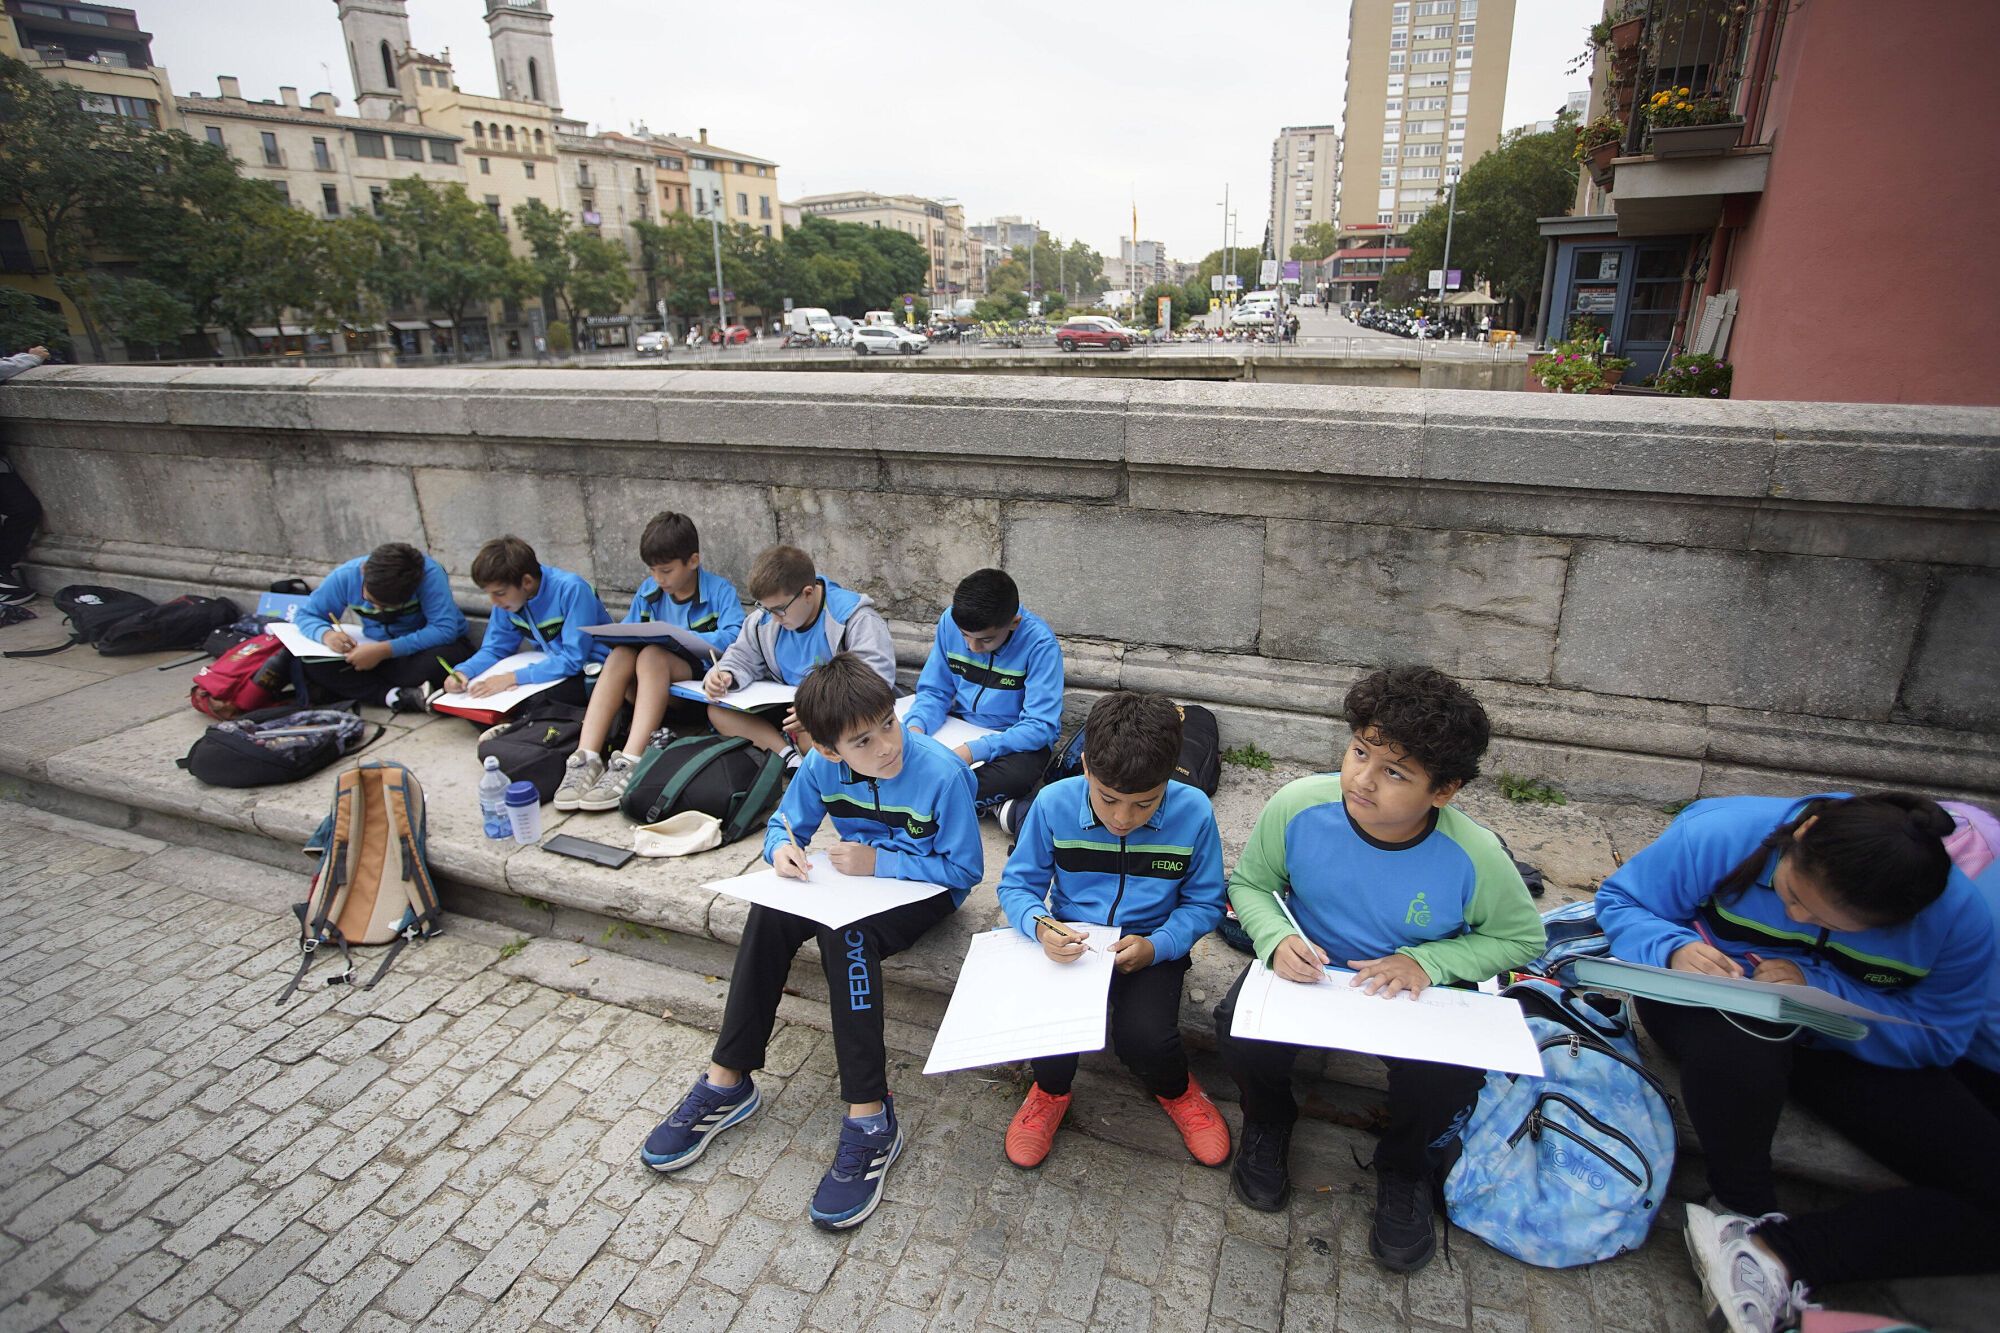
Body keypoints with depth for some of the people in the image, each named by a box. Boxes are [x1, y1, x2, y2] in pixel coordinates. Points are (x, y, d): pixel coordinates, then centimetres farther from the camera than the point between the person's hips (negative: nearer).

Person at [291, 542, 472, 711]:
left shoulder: (429, 573, -27)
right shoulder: (346, 576, -14)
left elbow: (445, 629, -34)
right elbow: (306, 614, 0)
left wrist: (384, 651, -37)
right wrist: (326, 634, -24)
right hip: (380, 651, 4)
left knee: (442, 657, -40)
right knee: (311, 664, -20)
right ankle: (397, 696, -28)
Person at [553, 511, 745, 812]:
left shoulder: (719, 591, -3)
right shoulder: (648, 591, 13)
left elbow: (734, 638, -18)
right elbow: (624, 633, 17)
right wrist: (626, 639, -8)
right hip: (651, 680, 5)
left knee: (652, 654, -32)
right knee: (621, 654, -26)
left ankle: (629, 765, -43)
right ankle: (586, 758, -34)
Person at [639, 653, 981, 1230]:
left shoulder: (943, 774, -26)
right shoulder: (823, 766, -11)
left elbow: (965, 869, -18)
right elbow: (785, 825, 4)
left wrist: (879, 862, -25)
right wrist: (781, 849, -21)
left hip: (924, 891, -5)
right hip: (853, 878, 5)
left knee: (846, 934, -33)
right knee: (769, 915, -21)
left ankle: (870, 1118, -26)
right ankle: (727, 1081, -8)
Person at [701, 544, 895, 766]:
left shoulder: (856, 617, -20)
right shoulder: (763, 621, 0)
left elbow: (878, 677, -29)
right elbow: (742, 659, 13)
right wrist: (723, 676, -12)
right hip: (790, 706, 7)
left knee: (811, 734, -40)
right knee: (717, 712, -8)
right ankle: (790, 755, -21)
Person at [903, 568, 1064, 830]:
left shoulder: (1040, 643, -24)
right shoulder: (950, 621, -12)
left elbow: (1041, 726, -25)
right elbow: (934, 691, -2)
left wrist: (974, 751, -36)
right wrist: (917, 727, -25)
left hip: (1015, 738, -4)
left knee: (1018, 774, -38)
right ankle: (993, 803, -18)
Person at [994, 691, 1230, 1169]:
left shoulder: (1193, 813, -14)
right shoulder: (1054, 805, -14)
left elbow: (1204, 903, -3)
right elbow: (1017, 884, -4)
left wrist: (1156, 946, -20)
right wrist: (1039, 925, -26)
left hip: (1151, 946, 0)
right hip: (1071, 944, 1)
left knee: (1144, 1036, -26)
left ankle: (1175, 1090, 15)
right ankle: (1052, 1089, 13)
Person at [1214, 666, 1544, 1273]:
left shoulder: (1474, 857, -24)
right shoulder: (1298, 807, -23)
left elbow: (1522, 937, -4)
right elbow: (1249, 884, -4)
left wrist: (1426, 961, -20)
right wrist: (1277, 938, -26)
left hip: (1413, 990, 0)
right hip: (1307, 968, 1)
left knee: (1450, 1081, -28)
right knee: (1240, 1030, -27)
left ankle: (1406, 1169, 13)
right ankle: (1267, 1122, 13)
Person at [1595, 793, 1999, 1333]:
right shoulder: (1721, 833, -26)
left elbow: (1939, 1036, -14)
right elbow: (1619, 900, -14)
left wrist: (1818, 986, -29)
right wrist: (1672, 948, -34)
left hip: (1843, 1045, 4)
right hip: (1713, 1003, -3)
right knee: (1739, 1048, -42)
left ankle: (1778, 1255, -16)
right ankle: (1747, 1210, -12)